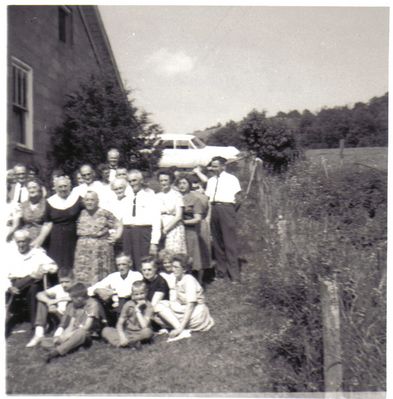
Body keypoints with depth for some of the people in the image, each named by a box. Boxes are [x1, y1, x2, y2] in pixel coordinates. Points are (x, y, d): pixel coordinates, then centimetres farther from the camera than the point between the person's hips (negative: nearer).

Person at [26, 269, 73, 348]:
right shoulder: (58, 288, -3)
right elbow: (39, 294, -9)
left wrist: (56, 310, -21)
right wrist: (49, 301, -30)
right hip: (59, 315, 6)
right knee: (43, 299, -8)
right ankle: (39, 333, -14)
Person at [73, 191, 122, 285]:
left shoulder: (105, 213, -3)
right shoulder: (81, 214, 8)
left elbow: (118, 226, 2)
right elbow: (76, 228, 19)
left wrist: (115, 237, -7)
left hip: (101, 249, -3)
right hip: (83, 249, 3)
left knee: (100, 278, 0)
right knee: (82, 277, 4)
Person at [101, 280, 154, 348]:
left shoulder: (148, 306, -10)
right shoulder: (128, 305, -3)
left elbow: (144, 326, -20)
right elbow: (119, 324, -7)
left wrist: (137, 310, -20)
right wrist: (122, 336, -25)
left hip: (139, 334, -3)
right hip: (127, 332, 3)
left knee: (148, 332, -35)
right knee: (106, 330, -17)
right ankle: (131, 342, -28)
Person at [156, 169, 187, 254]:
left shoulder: (176, 195, 1)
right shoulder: (156, 196, 11)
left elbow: (178, 216, -5)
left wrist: (165, 229, -9)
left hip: (174, 229, -3)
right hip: (159, 230, 3)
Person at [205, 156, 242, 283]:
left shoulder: (231, 179, 2)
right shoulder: (211, 180, 17)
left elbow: (238, 197, 1)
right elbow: (207, 197, 13)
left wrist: (235, 200, -14)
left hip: (226, 208, -6)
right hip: (214, 209, 6)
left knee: (230, 243, -6)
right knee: (217, 242, 11)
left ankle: (234, 276, -1)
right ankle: (221, 271, 24)